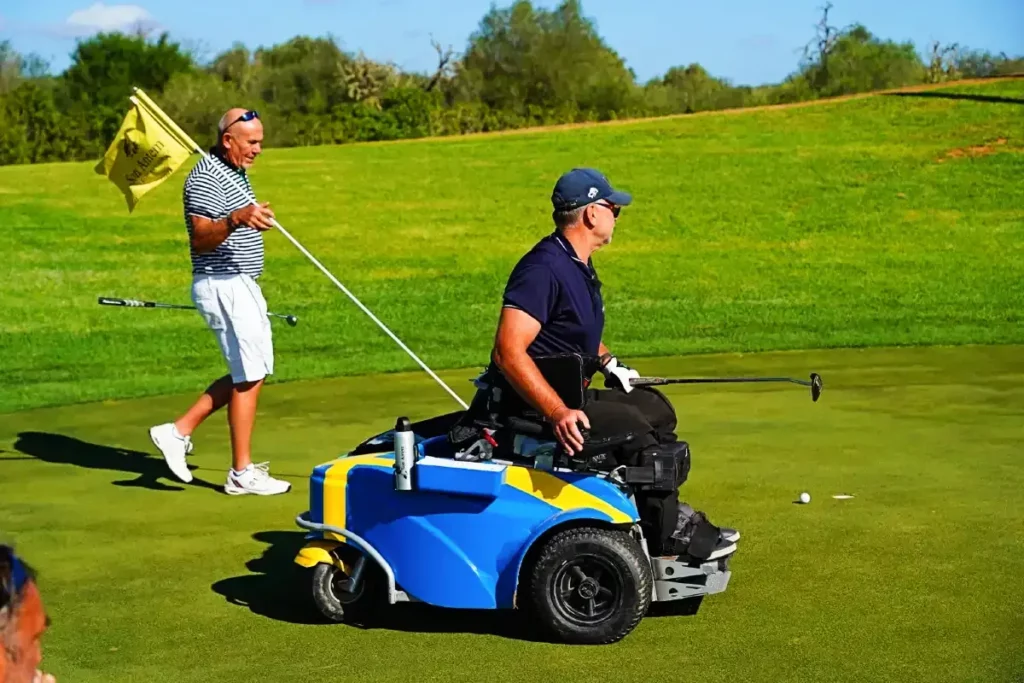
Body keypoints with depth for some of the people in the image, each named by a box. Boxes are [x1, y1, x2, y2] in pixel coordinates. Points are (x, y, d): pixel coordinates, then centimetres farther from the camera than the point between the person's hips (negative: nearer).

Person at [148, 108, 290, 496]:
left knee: (252, 373, 13)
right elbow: (200, 239, -26)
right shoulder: (206, 178, -17)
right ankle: (242, 474, 2)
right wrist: (235, 219, -42)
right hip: (222, 286, -10)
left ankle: (179, 431, 14)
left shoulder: (235, 173, 15)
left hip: (242, 285, 10)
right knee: (249, 377, -6)